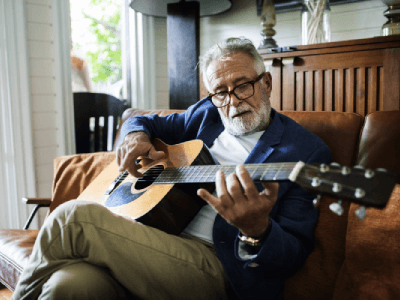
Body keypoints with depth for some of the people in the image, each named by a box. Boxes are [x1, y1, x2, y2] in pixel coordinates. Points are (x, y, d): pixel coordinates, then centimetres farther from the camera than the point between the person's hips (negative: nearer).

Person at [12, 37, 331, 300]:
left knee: (74, 216, -22)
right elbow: (143, 120, 29)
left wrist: (257, 229, -29)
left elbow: (293, 256, -6)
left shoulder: (307, 151, -1)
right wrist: (136, 136, 4)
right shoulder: (207, 113, 15)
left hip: (218, 267, -4)